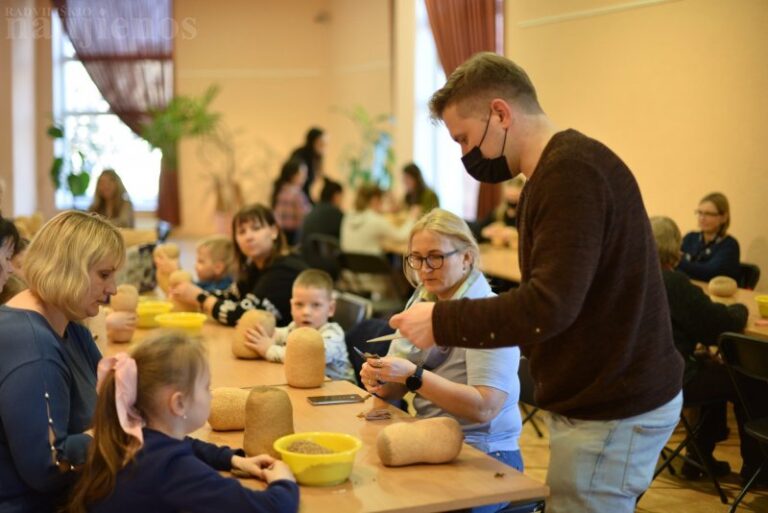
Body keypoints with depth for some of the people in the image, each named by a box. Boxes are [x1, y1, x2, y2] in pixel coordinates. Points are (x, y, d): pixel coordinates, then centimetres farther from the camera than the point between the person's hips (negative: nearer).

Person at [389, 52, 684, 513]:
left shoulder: (571, 172, -22)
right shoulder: (564, 164, 13)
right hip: (608, 395, 10)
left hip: (615, 412, -10)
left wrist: (441, 322, -21)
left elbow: (550, 306, -28)